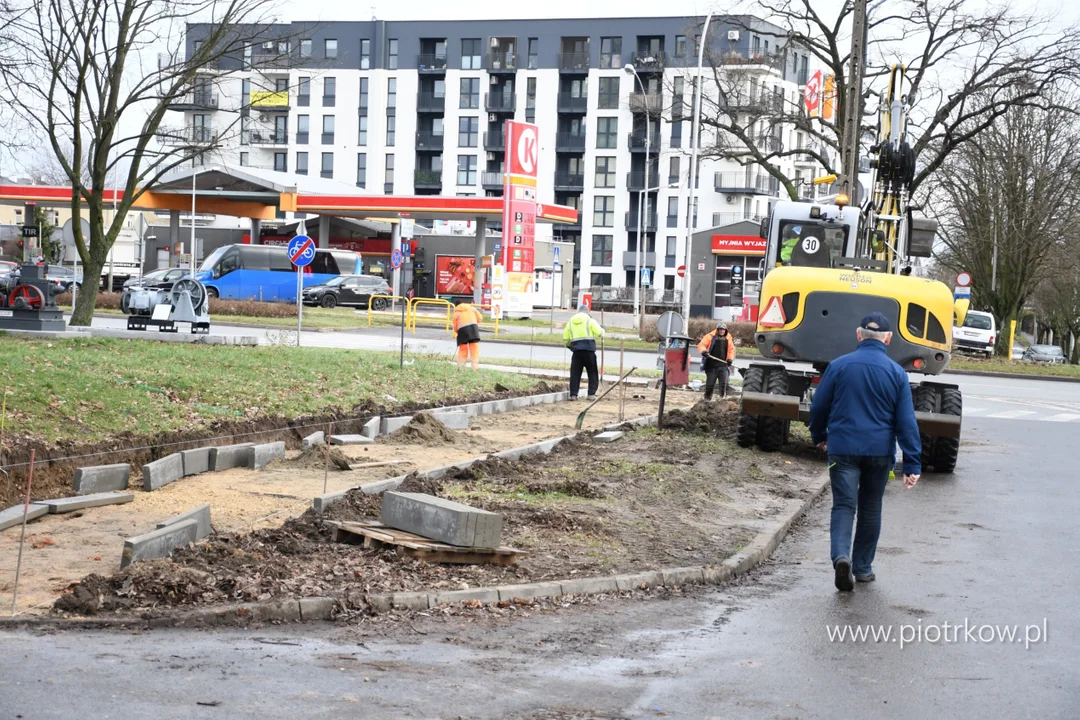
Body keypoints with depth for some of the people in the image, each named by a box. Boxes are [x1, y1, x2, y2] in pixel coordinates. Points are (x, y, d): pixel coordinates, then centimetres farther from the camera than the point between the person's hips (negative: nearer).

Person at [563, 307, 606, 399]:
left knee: (575, 372, 6)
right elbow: (600, 333, -4)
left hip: (576, 350, 3)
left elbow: (565, 338, 12)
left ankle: (573, 394, 2)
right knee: (592, 372, 6)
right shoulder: (590, 321, 2)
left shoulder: (570, 322, 13)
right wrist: (602, 330, 19)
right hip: (589, 349, -3)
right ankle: (591, 393, 1)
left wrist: (569, 345, 32)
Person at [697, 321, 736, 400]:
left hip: (723, 365, 2)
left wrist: (730, 358, -4)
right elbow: (701, 345, -4)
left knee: (724, 384, -10)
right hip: (711, 365, -2)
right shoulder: (710, 337, 2)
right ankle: (707, 399, 16)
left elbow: (731, 350, 14)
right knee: (709, 384, 4)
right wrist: (703, 351, -25)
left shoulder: (728, 339, 11)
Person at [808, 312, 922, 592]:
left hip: (843, 449, -1)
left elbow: (818, 406, 4)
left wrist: (819, 436, 23)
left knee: (843, 505, 1)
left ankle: (841, 555, -24)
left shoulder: (839, 366, -3)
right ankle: (862, 568, 21)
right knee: (870, 509, 15)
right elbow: (906, 422, -5)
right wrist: (912, 464, -3)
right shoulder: (896, 373, -3)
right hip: (880, 452, 1)